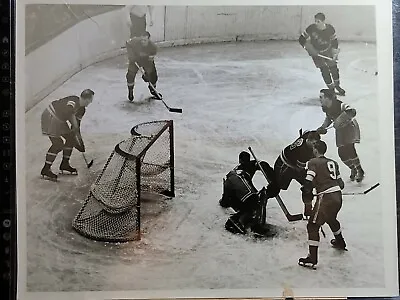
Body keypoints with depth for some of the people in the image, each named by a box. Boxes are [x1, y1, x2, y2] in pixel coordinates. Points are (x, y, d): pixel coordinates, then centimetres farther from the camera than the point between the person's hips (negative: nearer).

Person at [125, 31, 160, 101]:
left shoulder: (153, 47, -29)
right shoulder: (135, 41, -30)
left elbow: (150, 60, -24)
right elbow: (128, 43, -9)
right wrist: (130, 55, -13)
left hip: (147, 60, 1)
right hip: (135, 59, -1)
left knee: (153, 75, -1)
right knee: (130, 74, -12)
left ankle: (152, 89, 30)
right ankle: (130, 91, 10)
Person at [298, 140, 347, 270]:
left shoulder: (313, 163, -3)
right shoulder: (333, 163, 16)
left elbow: (308, 185, -14)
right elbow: (340, 183, 18)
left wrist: (307, 204, -14)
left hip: (326, 198, -8)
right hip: (338, 196, 8)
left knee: (313, 226, -1)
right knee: (331, 219, 34)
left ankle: (312, 259, -4)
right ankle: (340, 242, 56)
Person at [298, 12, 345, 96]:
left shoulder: (330, 29, -18)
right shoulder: (311, 29, -23)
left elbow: (335, 41, -5)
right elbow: (301, 39, -16)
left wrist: (335, 54, -14)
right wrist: (310, 50, -23)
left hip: (329, 50, 2)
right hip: (316, 52, -1)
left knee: (334, 67, 5)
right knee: (324, 70, -4)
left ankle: (337, 86, 29)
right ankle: (331, 88, 14)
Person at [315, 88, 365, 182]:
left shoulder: (340, 105, -28)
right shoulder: (325, 108, -4)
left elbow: (352, 112, -42)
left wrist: (339, 120, -47)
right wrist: (323, 127, 2)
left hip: (350, 127, -7)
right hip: (340, 129, 7)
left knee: (349, 149, -19)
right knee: (341, 152, 3)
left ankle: (360, 171, -3)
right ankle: (353, 169, 26)